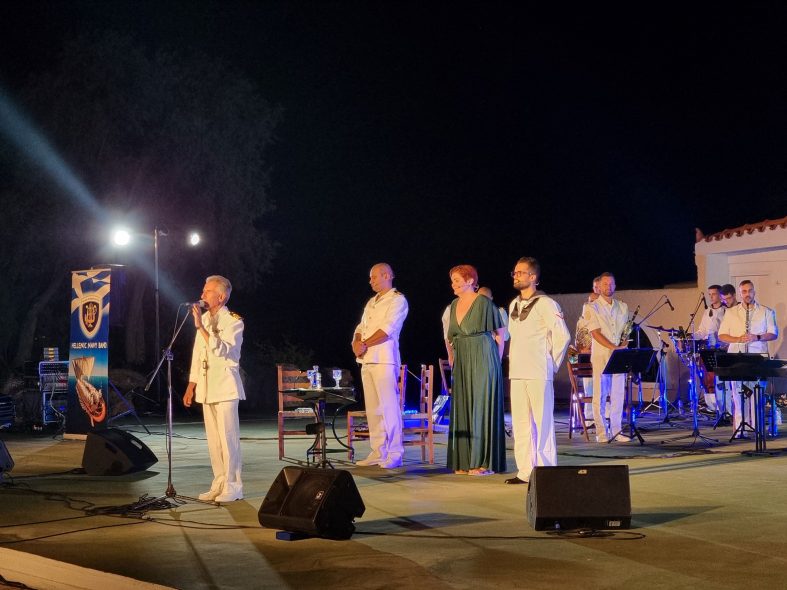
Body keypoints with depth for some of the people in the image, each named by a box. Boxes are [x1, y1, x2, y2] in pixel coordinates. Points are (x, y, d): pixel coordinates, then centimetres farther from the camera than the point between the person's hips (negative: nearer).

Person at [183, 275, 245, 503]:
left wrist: (201, 327, -24)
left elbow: (221, 350, -21)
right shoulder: (204, 318, 15)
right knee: (213, 439, 8)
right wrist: (191, 387, 16)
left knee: (227, 437, -7)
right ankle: (219, 484, 14)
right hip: (206, 387, 7)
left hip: (225, 386, -7)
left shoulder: (233, 321, -7)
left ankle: (232, 486, -3)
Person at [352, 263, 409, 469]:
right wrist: (357, 342, -2)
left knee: (389, 406, -10)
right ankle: (378, 452, 10)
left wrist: (365, 344, -11)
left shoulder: (397, 300, -2)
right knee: (372, 408, 6)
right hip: (367, 360, 8)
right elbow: (361, 327, 19)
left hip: (384, 359, -8)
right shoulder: (371, 302, 22)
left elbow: (387, 330, -13)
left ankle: (394, 454, -8)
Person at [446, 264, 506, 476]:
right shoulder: (455, 305, 12)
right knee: (462, 409, 6)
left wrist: (494, 362, -7)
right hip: (462, 363, 7)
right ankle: (465, 461, 12)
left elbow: (499, 334, -7)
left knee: (482, 408, -5)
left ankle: (485, 462, -1)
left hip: (483, 361, -7)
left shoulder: (484, 303, -9)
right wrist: (452, 357, 13)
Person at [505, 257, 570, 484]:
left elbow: (563, 336, -9)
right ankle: (525, 471, 12)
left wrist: (551, 363, -4)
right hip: (517, 372, 7)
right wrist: (514, 360, 15)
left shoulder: (545, 304, -7)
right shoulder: (513, 305, 15)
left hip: (539, 374, -7)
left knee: (542, 422, -4)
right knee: (520, 423, 7)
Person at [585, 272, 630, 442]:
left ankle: (616, 430, 10)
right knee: (600, 395, -3)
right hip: (600, 357, -4)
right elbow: (596, 333, -9)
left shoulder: (622, 307, 15)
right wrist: (614, 347, -18)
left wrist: (624, 346, -6)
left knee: (618, 395, 3)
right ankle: (601, 432, 1)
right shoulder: (592, 307, -1)